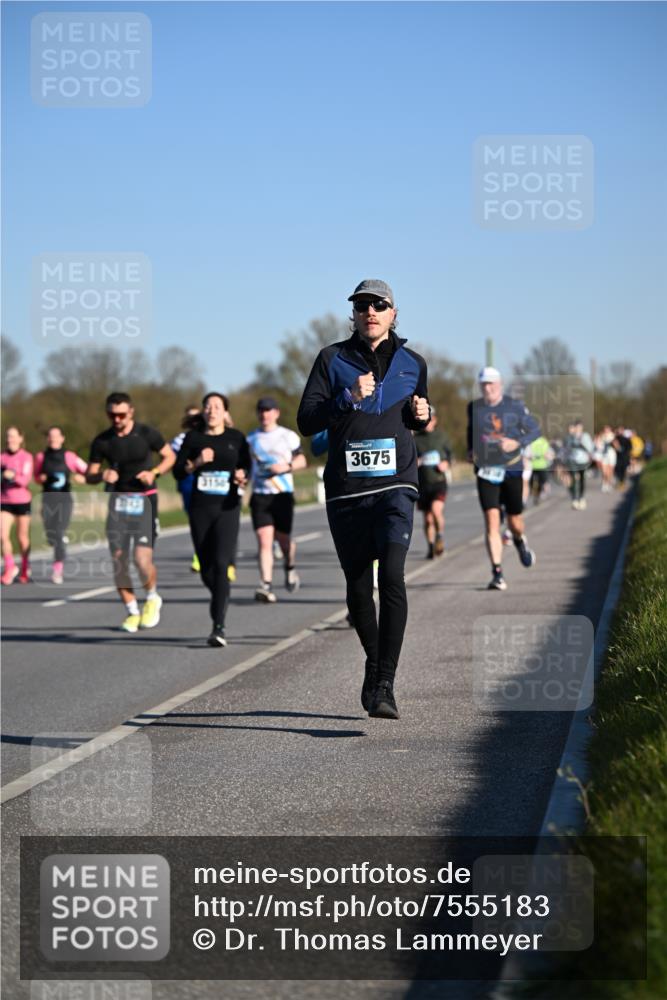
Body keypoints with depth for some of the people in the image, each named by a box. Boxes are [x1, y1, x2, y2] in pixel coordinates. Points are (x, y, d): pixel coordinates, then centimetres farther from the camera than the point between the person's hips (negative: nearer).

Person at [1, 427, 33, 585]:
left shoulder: (26, 457, -5)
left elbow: (26, 480, -17)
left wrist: (14, 476, -31)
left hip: (22, 501, -3)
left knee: (22, 537, 7)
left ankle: (25, 570, 24)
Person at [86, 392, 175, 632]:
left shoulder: (147, 434, -4)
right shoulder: (102, 441, 2)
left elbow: (170, 456, 8)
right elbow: (89, 476, 7)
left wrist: (154, 472, -10)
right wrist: (102, 476, -16)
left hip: (144, 499, -3)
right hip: (116, 501, 3)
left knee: (142, 559, -15)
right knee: (118, 559, -2)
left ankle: (152, 598, 15)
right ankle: (132, 611, 14)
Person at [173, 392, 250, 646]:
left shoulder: (236, 438, 7)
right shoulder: (193, 437, 8)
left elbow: (246, 468, 10)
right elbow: (178, 472, 5)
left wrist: (242, 475, -13)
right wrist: (196, 463, -13)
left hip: (227, 508, -2)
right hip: (200, 508, 2)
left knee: (221, 564, -15)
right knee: (206, 568, 7)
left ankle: (218, 627, -18)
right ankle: (221, 599, 38)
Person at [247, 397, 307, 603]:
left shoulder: (288, 436, 6)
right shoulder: (251, 438, 11)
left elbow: (301, 460, 7)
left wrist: (286, 466, -11)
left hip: (283, 494, -1)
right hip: (260, 495, 1)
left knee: (283, 538, 6)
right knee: (264, 540, -12)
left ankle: (290, 568, 38)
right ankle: (266, 585, -17)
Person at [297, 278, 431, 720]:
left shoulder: (412, 364, 10)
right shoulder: (333, 359, 5)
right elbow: (307, 420, -2)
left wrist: (423, 415, 2)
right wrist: (349, 398, -15)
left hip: (395, 485, -1)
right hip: (346, 489, 1)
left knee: (392, 576, -19)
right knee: (358, 586, 7)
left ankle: (385, 684, -20)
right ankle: (374, 663, 33)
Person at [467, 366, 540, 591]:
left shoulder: (515, 406, -3)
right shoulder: (474, 408, 5)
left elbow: (535, 430, 3)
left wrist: (518, 443, -13)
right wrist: (470, 451, 10)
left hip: (512, 470, -1)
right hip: (486, 472, 1)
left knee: (515, 522, 8)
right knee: (492, 521, -11)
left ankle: (520, 542, 46)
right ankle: (497, 574, -12)